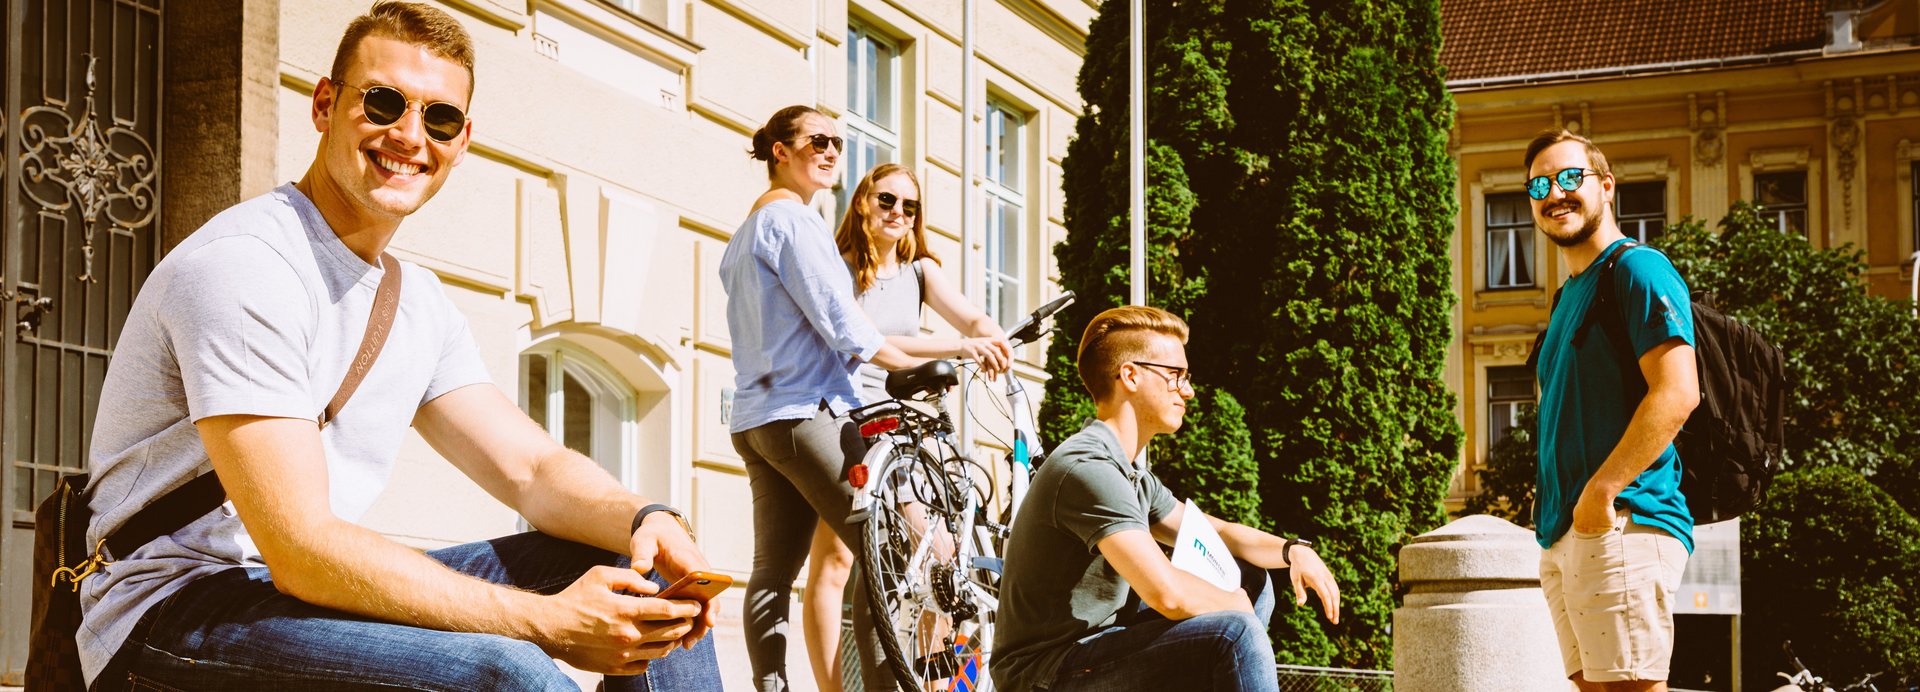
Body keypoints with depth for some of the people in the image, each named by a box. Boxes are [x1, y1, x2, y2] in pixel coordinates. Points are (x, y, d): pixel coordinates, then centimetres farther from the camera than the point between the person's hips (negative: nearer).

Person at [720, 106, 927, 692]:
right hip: (807, 411, -10)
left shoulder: (745, 232, 24)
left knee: (774, 567, 3)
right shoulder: (792, 219, -7)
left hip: (755, 417, 10)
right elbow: (840, 322, -15)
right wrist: (915, 365, -8)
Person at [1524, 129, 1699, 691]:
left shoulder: (1636, 269, -6)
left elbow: (1678, 393, -18)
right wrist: (1553, 504, 14)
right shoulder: (1570, 294, 23)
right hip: (1564, 539, 10)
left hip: (1622, 526, -10)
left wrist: (1599, 494, -20)